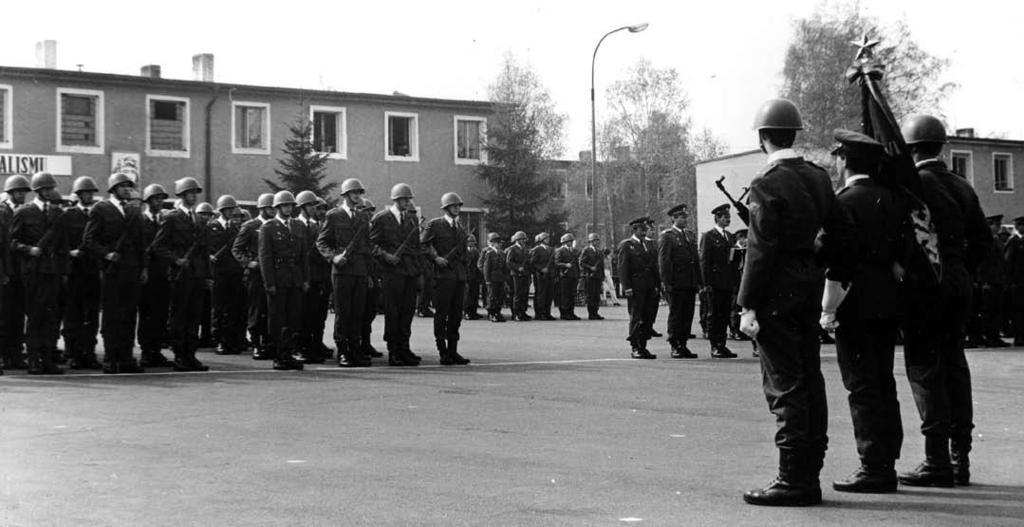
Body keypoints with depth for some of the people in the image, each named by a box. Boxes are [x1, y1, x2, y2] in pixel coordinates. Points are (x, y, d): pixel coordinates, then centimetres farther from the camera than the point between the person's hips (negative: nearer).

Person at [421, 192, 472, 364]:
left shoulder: (460, 226, 17)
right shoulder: (435, 224, -1)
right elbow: (422, 244, -5)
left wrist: (465, 272, 15)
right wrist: (435, 258, -14)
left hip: (459, 275, 6)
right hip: (443, 274, -6)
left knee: (456, 314, 7)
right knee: (441, 314, -4)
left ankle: (453, 351, 12)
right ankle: (443, 353, -1)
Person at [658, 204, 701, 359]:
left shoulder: (690, 235, 17)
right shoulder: (666, 236, -5)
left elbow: (696, 260, 17)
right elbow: (663, 261, -10)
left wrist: (699, 281, 11)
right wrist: (666, 283, -16)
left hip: (690, 284, 6)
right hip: (675, 284, -6)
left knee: (688, 316, 7)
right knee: (675, 315, -1)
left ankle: (683, 345, 13)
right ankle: (675, 347, 4)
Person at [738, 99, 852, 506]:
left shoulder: (767, 185, -14)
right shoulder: (819, 178, 9)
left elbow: (760, 250, -17)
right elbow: (840, 233, 13)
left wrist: (748, 305, -15)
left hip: (777, 292, -8)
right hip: (810, 289, 8)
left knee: (784, 385, -5)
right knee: (809, 380, 11)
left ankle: (793, 480, -3)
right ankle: (809, 476, 17)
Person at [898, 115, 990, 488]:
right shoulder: (961, 187, 12)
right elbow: (983, 239, 12)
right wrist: (961, 271, 17)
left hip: (924, 284, -7)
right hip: (958, 284, 7)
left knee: (924, 368, -4)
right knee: (954, 365, 12)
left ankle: (937, 461, -7)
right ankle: (960, 460, 15)